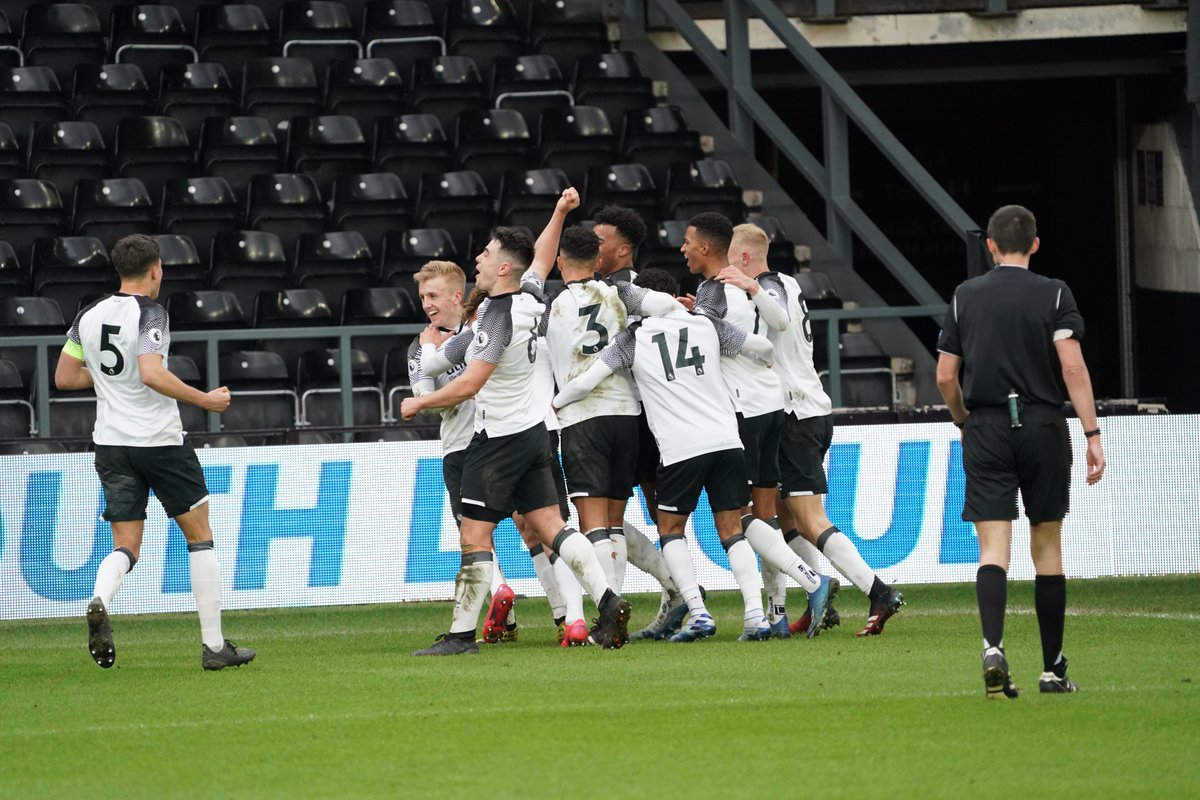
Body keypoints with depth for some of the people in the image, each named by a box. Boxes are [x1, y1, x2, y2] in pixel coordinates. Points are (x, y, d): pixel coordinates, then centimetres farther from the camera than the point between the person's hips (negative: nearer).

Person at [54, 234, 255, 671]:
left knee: (125, 546, 7)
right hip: (159, 439, -5)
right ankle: (214, 646, 9)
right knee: (200, 538, 9)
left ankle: (99, 602, -27)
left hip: (111, 444, 5)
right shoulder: (149, 313, -12)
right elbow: (152, 375, -25)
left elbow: (63, 377, 11)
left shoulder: (90, 316, 7)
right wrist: (205, 400, -16)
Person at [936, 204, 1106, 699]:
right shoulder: (1054, 295, -1)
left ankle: (993, 646, -29)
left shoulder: (965, 297, 5)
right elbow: (1072, 367, -11)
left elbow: (945, 376, 6)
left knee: (993, 548, -5)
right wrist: (1092, 434, -10)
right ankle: (1053, 668, 14)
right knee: (1047, 547, 9)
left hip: (986, 432, 1)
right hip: (1043, 426, -1)